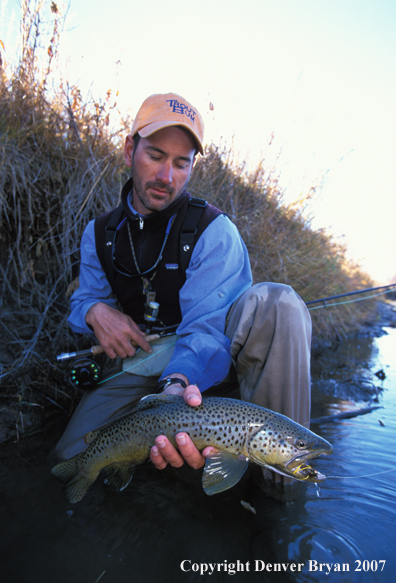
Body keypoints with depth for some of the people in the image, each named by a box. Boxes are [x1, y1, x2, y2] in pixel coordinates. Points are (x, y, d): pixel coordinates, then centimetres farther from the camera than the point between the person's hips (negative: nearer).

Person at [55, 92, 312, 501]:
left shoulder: (214, 230, -13)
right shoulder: (99, 233, 3)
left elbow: (206, 326, -24)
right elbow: (85, 297, 13)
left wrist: (179, 382, -46)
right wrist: (96, 310, -14)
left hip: (202, 360, -3)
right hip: (141, 357, 4)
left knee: (276, 303, -34)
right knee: (74, 453, -17)